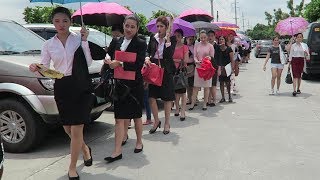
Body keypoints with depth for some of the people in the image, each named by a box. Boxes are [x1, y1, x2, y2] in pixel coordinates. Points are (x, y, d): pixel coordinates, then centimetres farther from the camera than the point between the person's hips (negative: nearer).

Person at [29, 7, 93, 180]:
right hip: (61, 88, 4)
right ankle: (85, 148, 45)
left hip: (80, 87, -3)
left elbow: (88, 62, -6)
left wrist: (84, 41, -11)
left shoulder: (79, 39, 0)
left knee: (76, 129, -5)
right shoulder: (48, 44, 7)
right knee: (68, 128, 15)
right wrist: (36, 68, -17)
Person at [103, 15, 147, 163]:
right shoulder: (116, 42, 8)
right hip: (120, 85, 3)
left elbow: (138, 65, -18)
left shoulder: (141, 44, -7)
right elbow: (108, 56, 10)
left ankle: (139, 142, 35)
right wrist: (108, 60, -13)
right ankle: (117, 151, 11)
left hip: (134, 86, -3)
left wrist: (119, 64, -23)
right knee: (120, 118, 3)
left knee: (136, 116, 14)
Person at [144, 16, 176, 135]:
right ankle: (156, 121, 21)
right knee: (151, 96, 1)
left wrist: (167, 39, -20)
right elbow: (148, 51, 16)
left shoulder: (172, 39, -4)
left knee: (167, 97, 5)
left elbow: (169, 55, -16)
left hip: (166, 70, -3)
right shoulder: (153, 38, 7)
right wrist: (147, 58, -5)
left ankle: (167, 123, 20)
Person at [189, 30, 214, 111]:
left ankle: (205, 104, 12)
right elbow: (195, 56, 5)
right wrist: (197, 61, -16)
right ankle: (193, 103, 5)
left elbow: (212, 57, 2)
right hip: (198, 67, 1)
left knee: (206, 87, 3)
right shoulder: (197, 45, 7)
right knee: (196, 86, 1)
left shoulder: (210, 46, 1)